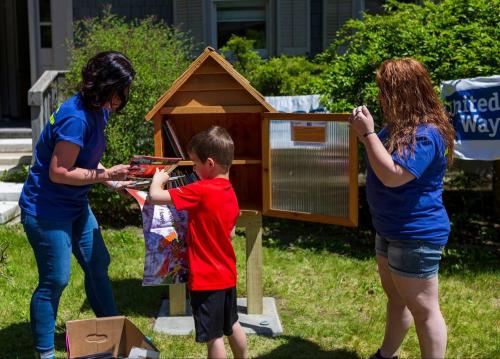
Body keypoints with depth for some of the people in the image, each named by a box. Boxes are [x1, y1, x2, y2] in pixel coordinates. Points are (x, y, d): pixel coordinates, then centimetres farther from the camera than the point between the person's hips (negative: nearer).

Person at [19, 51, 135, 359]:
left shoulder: (98, 111, 1)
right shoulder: (76, 118, -27)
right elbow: (59, 172, -26)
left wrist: (112, 180, 2)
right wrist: (107, 175, -23)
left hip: (76, 205, 9)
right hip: (46, 209, -9)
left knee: (98, 265, 15)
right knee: (55, 280, -1)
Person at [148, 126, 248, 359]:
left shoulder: (200, 191, -22)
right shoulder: (230, 193, 3)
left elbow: (155, 196, -23)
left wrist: (158, 179, -5)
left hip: (206, 279, -8)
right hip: (227, 274, 8)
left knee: (213, 336, 3)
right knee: (231, 325, 25)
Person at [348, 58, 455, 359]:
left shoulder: (425, 134, -24)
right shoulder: (401, 127, 7)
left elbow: (393, 175, -33)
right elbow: (382, 156, 19)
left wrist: (368, 133, -28)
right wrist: (366, 131, 5)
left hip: (416, 235, -11)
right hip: (391, 230, 11)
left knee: (423, 309, 1)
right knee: (397, 299, 23)